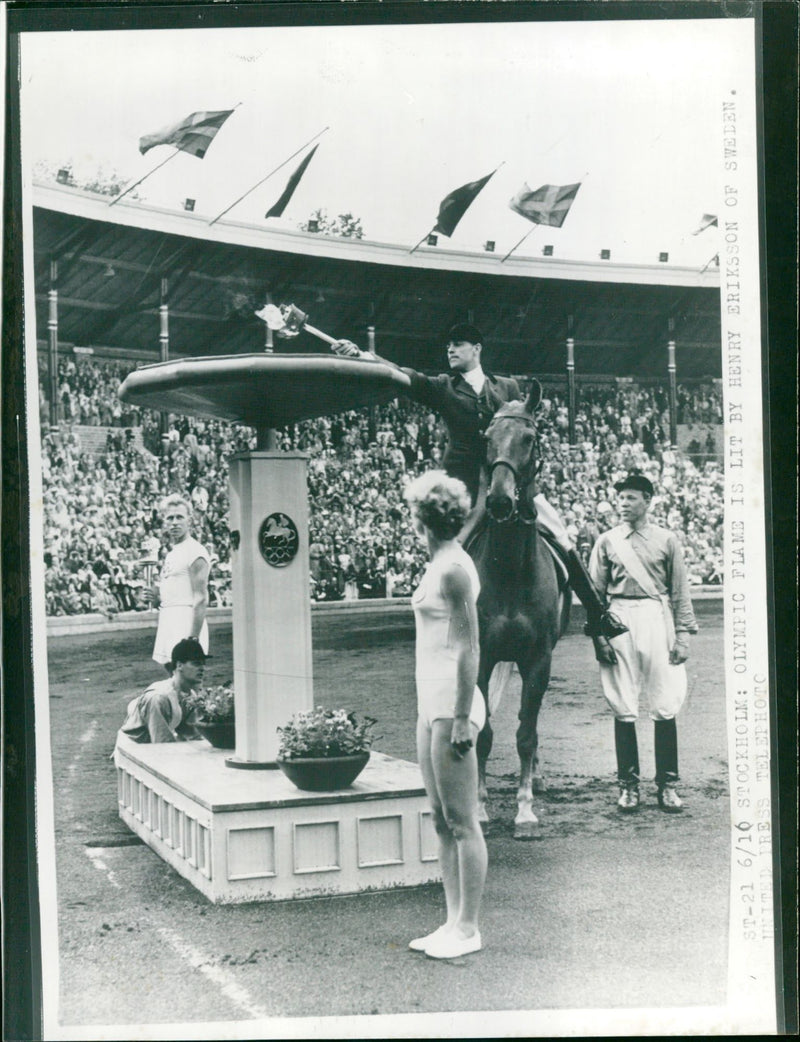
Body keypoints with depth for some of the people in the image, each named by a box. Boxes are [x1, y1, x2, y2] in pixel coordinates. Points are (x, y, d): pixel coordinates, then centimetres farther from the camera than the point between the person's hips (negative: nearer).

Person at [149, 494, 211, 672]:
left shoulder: (194, 552, -9)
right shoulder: (171, 554, 19)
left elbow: (201, 599, -17)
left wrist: (193, 638, -24)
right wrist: (157, 598, 6)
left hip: (186, 622, -9)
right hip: (169, 622, 9)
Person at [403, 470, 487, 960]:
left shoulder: (454, 569, -14)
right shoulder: (440, 564, 14)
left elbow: (469, 649, -17)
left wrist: (461, 719, -19)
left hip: (452, 706, -10)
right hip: (432, 704, 10)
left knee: (463, 823, -2)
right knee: (443, 822, 13)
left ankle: (468, 929, 6)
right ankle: (454, 922, 21)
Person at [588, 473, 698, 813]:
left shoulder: (667, 540, 7)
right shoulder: (606, 542, 8)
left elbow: (680, 591, 7)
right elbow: (595, 592, 8)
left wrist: (683, 634, 1)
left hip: (657, 619, 0)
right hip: (619, 620, 0)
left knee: (665, 707, -1)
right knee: (623, 709, 3)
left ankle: (667, 785, 9)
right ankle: (628, 785, 12)